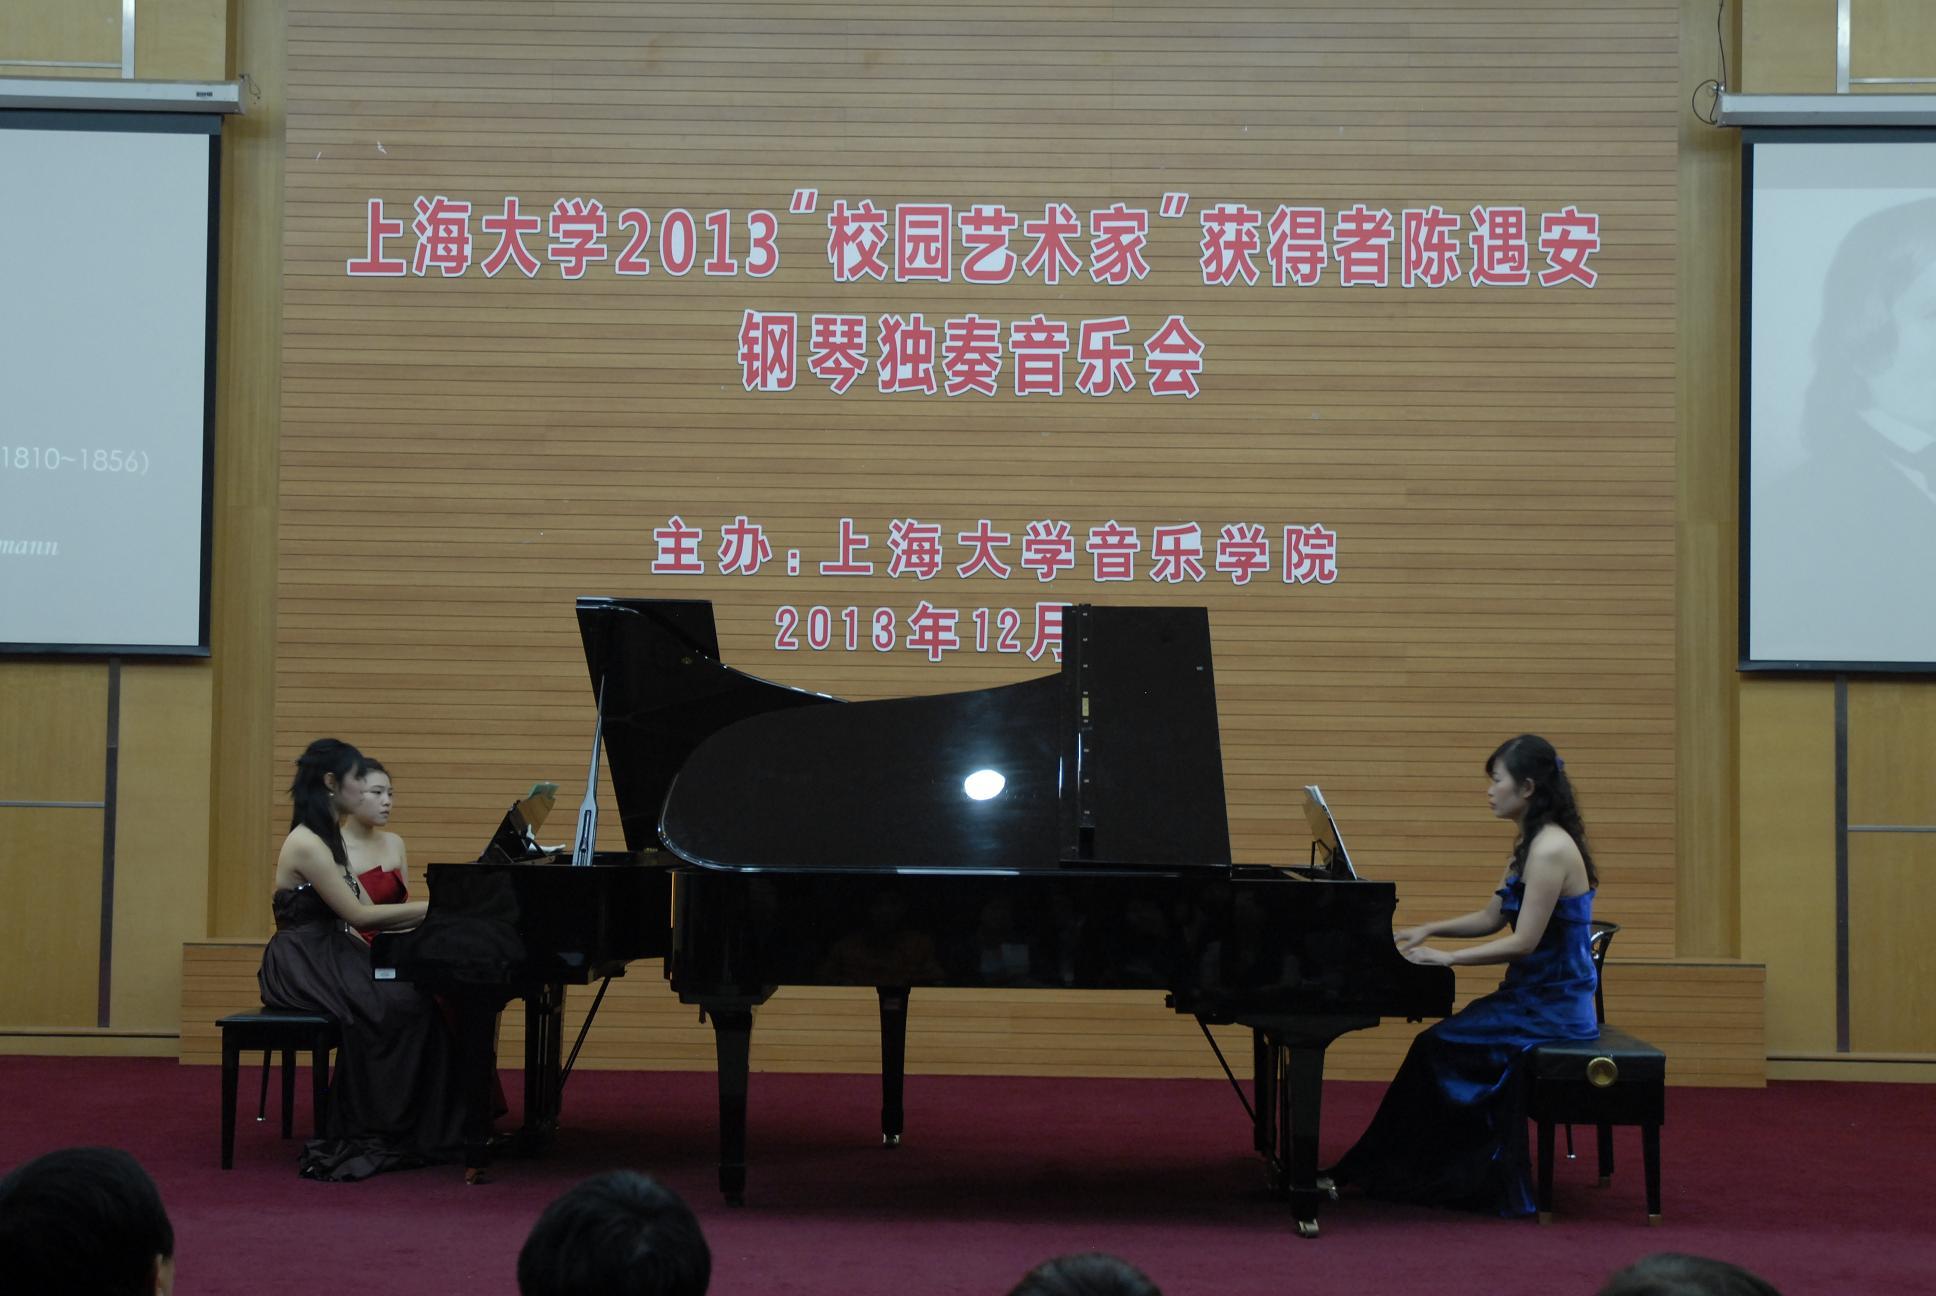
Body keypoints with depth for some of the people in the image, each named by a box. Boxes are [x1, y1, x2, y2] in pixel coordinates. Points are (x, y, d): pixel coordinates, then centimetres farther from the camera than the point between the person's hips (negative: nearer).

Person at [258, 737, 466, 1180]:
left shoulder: (330, 839, 16)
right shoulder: (306, 843, -14)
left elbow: (367, 913, 13)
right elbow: (358, 915, -18)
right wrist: (428, 908, -14)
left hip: (330, 957, 9)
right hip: (302, 965, -9)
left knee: (423, 996, -10)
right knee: (401, 1006, -26)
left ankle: (423, 1130, -10)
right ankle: (369, 1134, -16)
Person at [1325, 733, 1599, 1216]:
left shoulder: (1551, 850, -19)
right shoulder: (1533, 843, 12)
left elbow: (1523, 942, -22)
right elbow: (1491, 919, 19)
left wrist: (1447, 957, -17)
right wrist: (1429, 930, 8)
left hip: (1551, 1008, -9)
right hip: (1537, 996, 9)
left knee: (1439, 1047, -9)